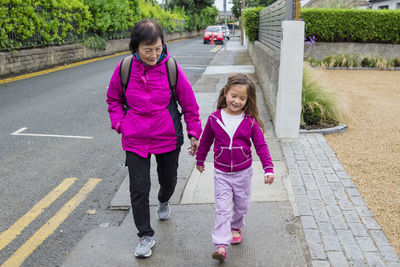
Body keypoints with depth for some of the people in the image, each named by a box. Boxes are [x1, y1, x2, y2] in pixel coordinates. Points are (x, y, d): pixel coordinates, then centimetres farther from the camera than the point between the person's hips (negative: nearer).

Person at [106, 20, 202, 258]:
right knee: (139, 189, 0)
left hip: (168, 138, 0)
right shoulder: (124, 68, -9)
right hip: (135, 140, 0)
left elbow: (189, 104, -1)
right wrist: (119, 124, -3)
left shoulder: (172, 68, -12)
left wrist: (194, 133, 1)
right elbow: (114, 100, 9)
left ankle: (164, 202, 56)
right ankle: (146, 236, 19)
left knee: (168, 180, 19)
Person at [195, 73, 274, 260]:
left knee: (242, 205, 18)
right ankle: (221, 245, 0)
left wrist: (269, 169, -15)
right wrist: (200, 160, 17)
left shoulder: (250, 121, -10)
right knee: (222, 209, -3)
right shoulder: (214, 118, -8)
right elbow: (205, 141, 6)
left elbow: (261, 145, -7)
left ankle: (236, 227, 46)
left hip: (243, 172, 1)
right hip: (221, 172, -1)